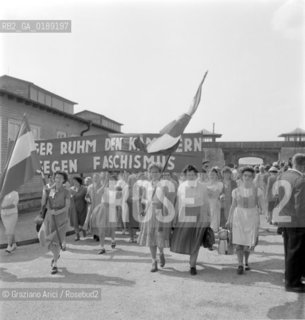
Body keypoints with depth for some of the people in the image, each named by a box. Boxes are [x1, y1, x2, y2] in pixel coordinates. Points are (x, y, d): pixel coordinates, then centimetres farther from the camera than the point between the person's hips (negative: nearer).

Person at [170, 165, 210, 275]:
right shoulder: (181, 186, 3)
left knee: (195, 244, 1)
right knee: (179, 242, 5)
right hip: (184, 218, 2)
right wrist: (175, 218, 7)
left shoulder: (202, 186, 0)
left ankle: (192, 265, 18)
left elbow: (206, 203, 6)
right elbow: (178, 203, 7)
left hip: (198, 218, -2)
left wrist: (208, 218, 6)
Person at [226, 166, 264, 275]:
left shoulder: (257, 191, -1)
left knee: (250, 243, 2)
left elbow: (261, 206, 1)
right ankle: (240, 265, 3)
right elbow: (233, 206, 10)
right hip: (239, 217, 1)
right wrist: (229, 220, 11)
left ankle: (246, 261, 30)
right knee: (239, 242, -7)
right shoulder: (236, 191, 3)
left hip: (252, 218, -1)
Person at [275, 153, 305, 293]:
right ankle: (292, 283, 16)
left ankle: (291, 278, 35)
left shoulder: (281, 176, 6)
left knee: (289, 250, 20)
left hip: (283, 219, 8)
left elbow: (275, 198, 10)